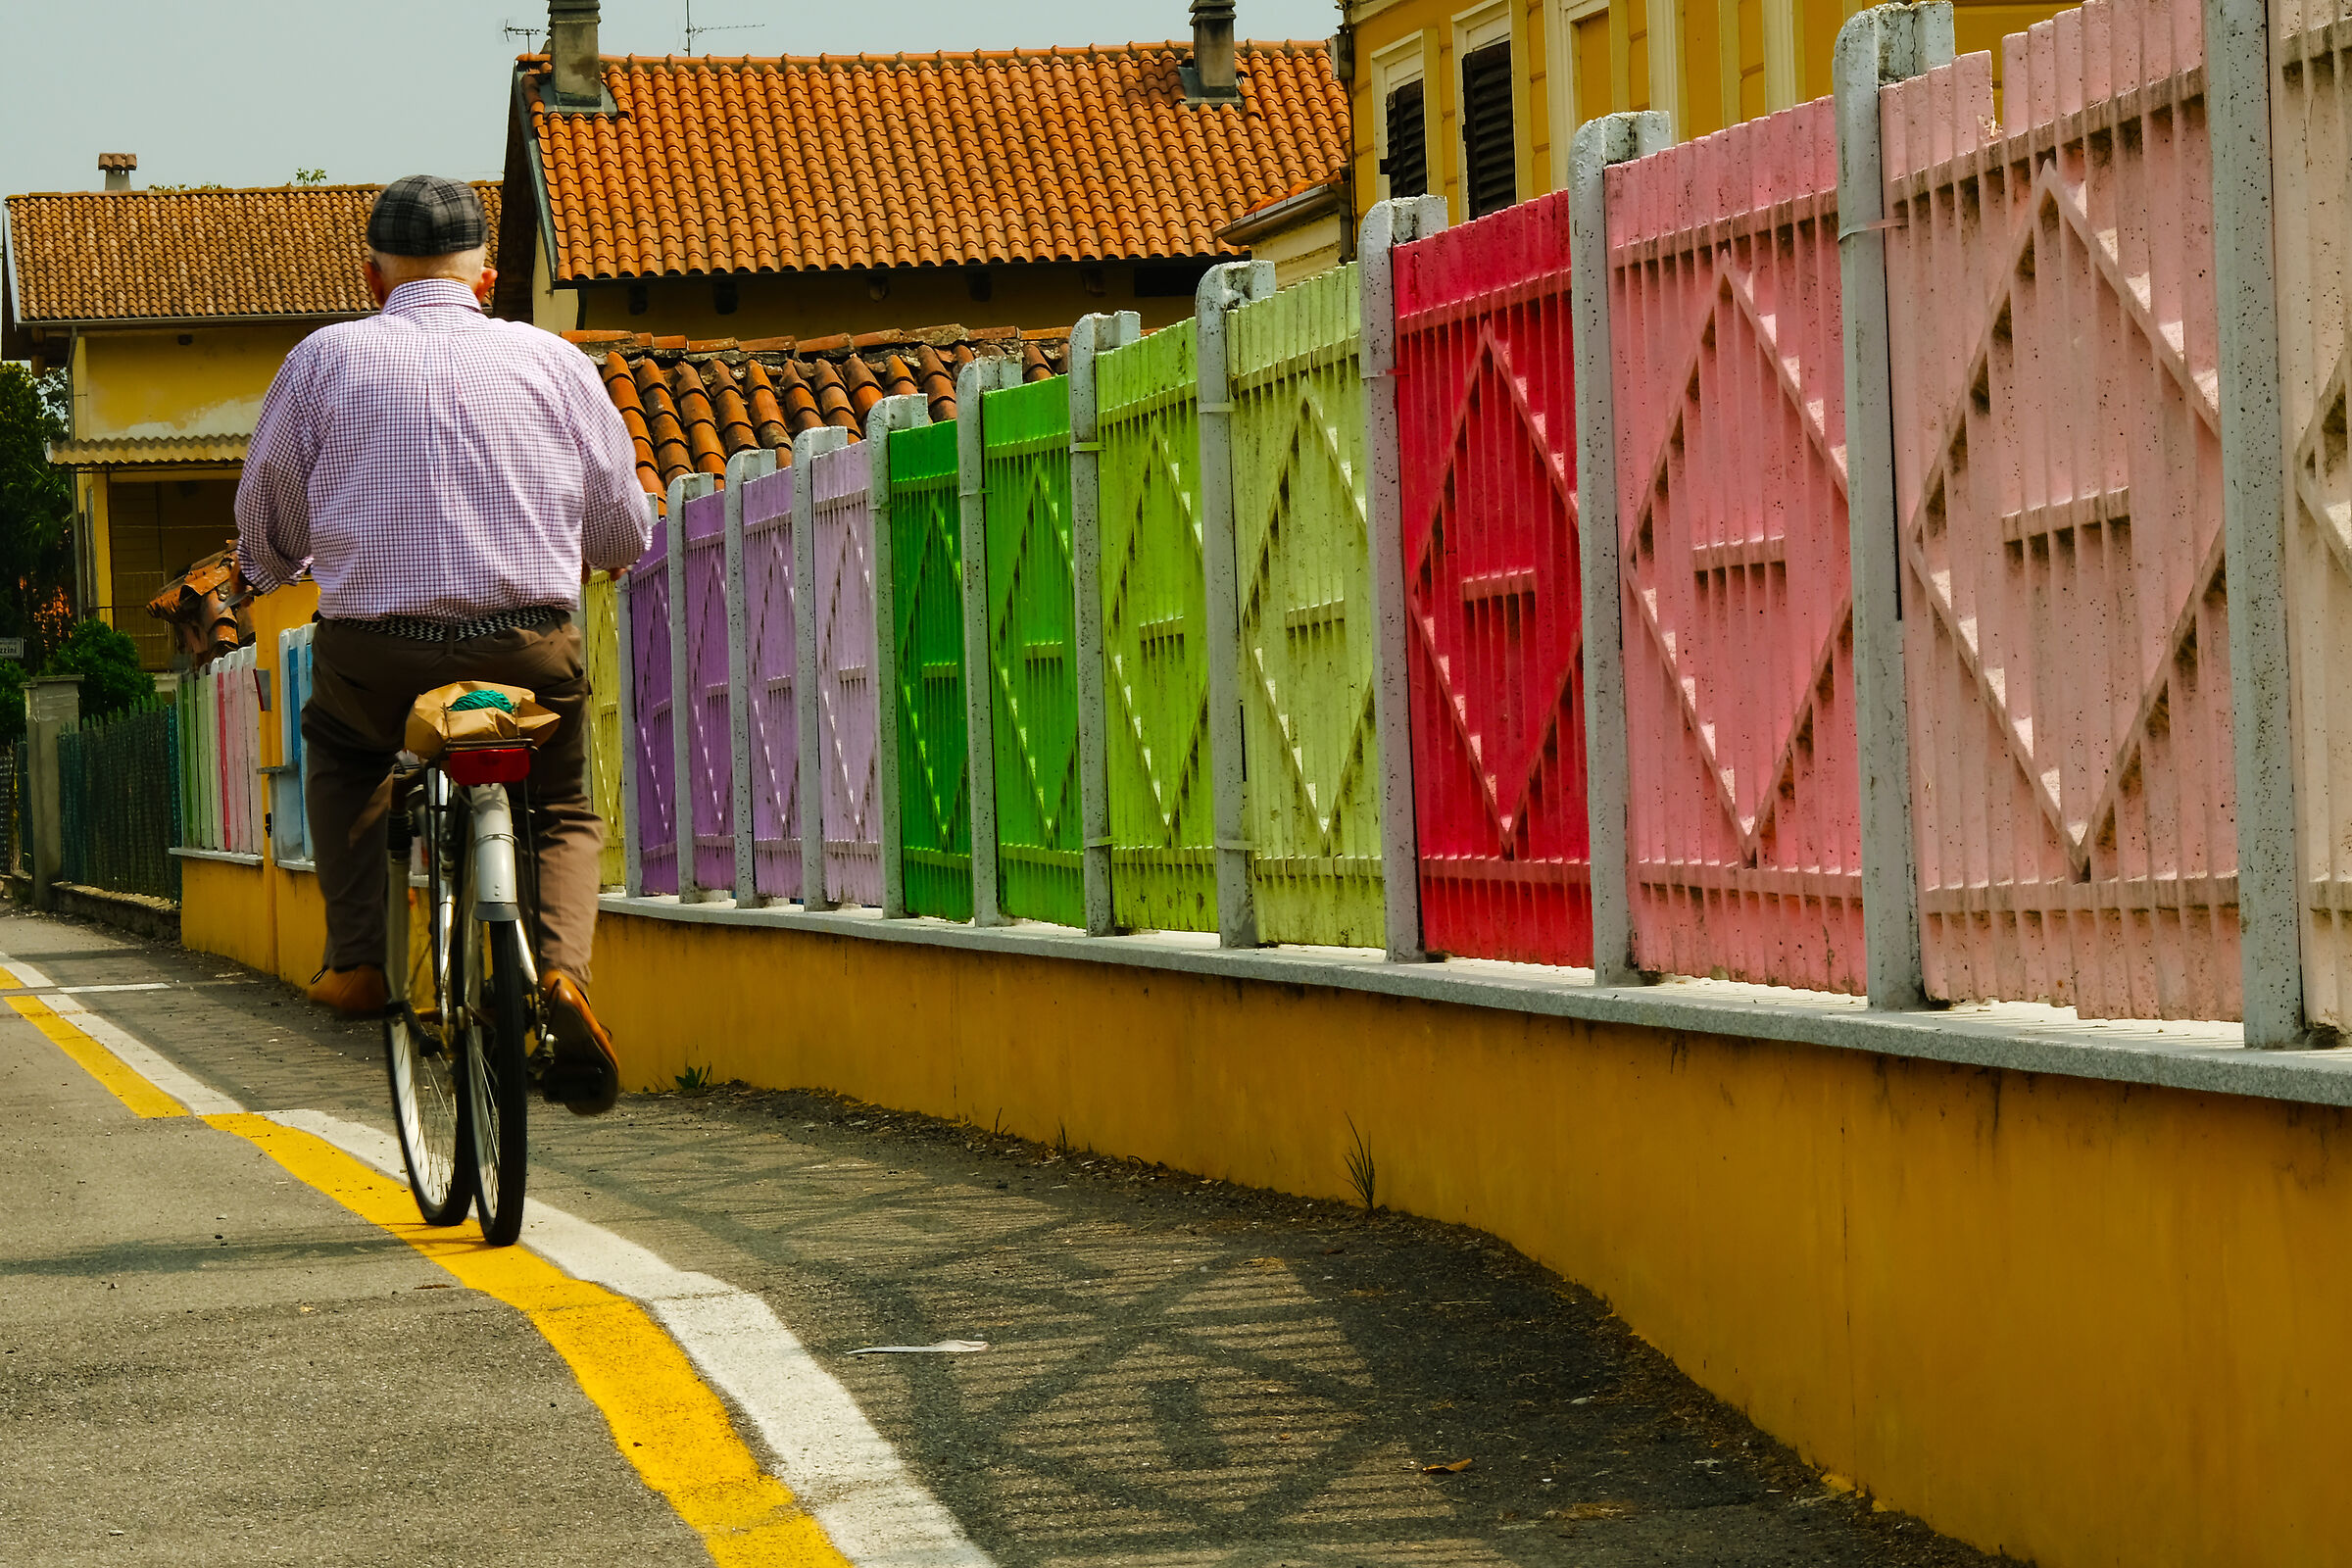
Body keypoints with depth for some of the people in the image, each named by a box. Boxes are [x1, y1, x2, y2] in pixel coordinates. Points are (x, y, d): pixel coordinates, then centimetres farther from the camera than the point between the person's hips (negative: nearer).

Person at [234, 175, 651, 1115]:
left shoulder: (327, 358, 6)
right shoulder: (552, 360, 8)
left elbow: (265, 531, 12)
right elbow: (625, 535, 14)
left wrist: (277, 564, 36)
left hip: (374, 657, 0)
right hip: (533, 658, 0)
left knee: (340, 746, 34)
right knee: (559, 816, 25)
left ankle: (358, 954, 18)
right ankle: (558, 963, -6)